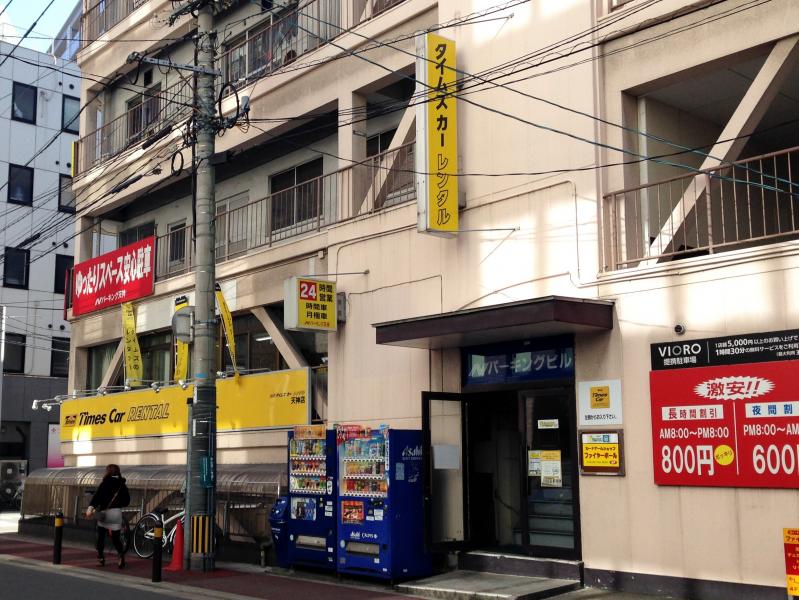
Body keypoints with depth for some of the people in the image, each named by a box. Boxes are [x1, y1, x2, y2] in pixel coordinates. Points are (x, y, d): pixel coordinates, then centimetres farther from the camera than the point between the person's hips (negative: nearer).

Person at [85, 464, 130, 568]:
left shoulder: (106, 482, -3)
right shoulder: (122, 485, 9)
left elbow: (97, 495, -15)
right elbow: (127, 500, 12)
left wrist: (91, 507, -23)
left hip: (104, 512, -3)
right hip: (117, 512, 3)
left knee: (101, 535, 13)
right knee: (115, 537, 5)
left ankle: (100, 557, 15)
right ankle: (121, 555, -19)